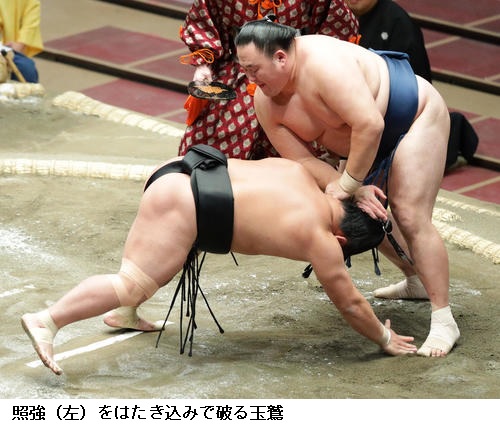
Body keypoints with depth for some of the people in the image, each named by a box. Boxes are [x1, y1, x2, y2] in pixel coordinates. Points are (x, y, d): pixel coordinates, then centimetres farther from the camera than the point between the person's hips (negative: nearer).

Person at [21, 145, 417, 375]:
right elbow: (350, 303, 6)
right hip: (182, 201, -9)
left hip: (182, 171, 10)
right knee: (133, 282, -14)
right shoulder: (320, 239, -2)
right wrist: (385, 339, 19)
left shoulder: (301, 174, 16)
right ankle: (47, 321, -22)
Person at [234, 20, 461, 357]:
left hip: (416, 117, -9)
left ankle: (444, 322, -14)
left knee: (411, 217, -17)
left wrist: (348, 184, -32)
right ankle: (417, 279, 32)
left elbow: (370, 125, -41)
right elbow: (301, 159, -13)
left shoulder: (323, 63, -37)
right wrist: (353, 192, -25)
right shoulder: (266, 102, -12)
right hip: (369, 144, 9)